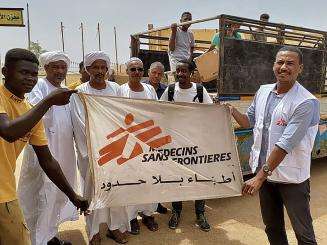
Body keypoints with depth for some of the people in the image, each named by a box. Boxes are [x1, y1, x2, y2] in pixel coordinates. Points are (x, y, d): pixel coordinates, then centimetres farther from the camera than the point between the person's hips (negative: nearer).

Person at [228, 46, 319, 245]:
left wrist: (260, 177, -24)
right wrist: (232, 111, -4)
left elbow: (285, 144, -24)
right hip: (264, 171, 6)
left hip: (292, 178, -6)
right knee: (272, 227, 22)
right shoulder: (263, 91, 3)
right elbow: (249, 121, 15)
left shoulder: (306, 102, -18)